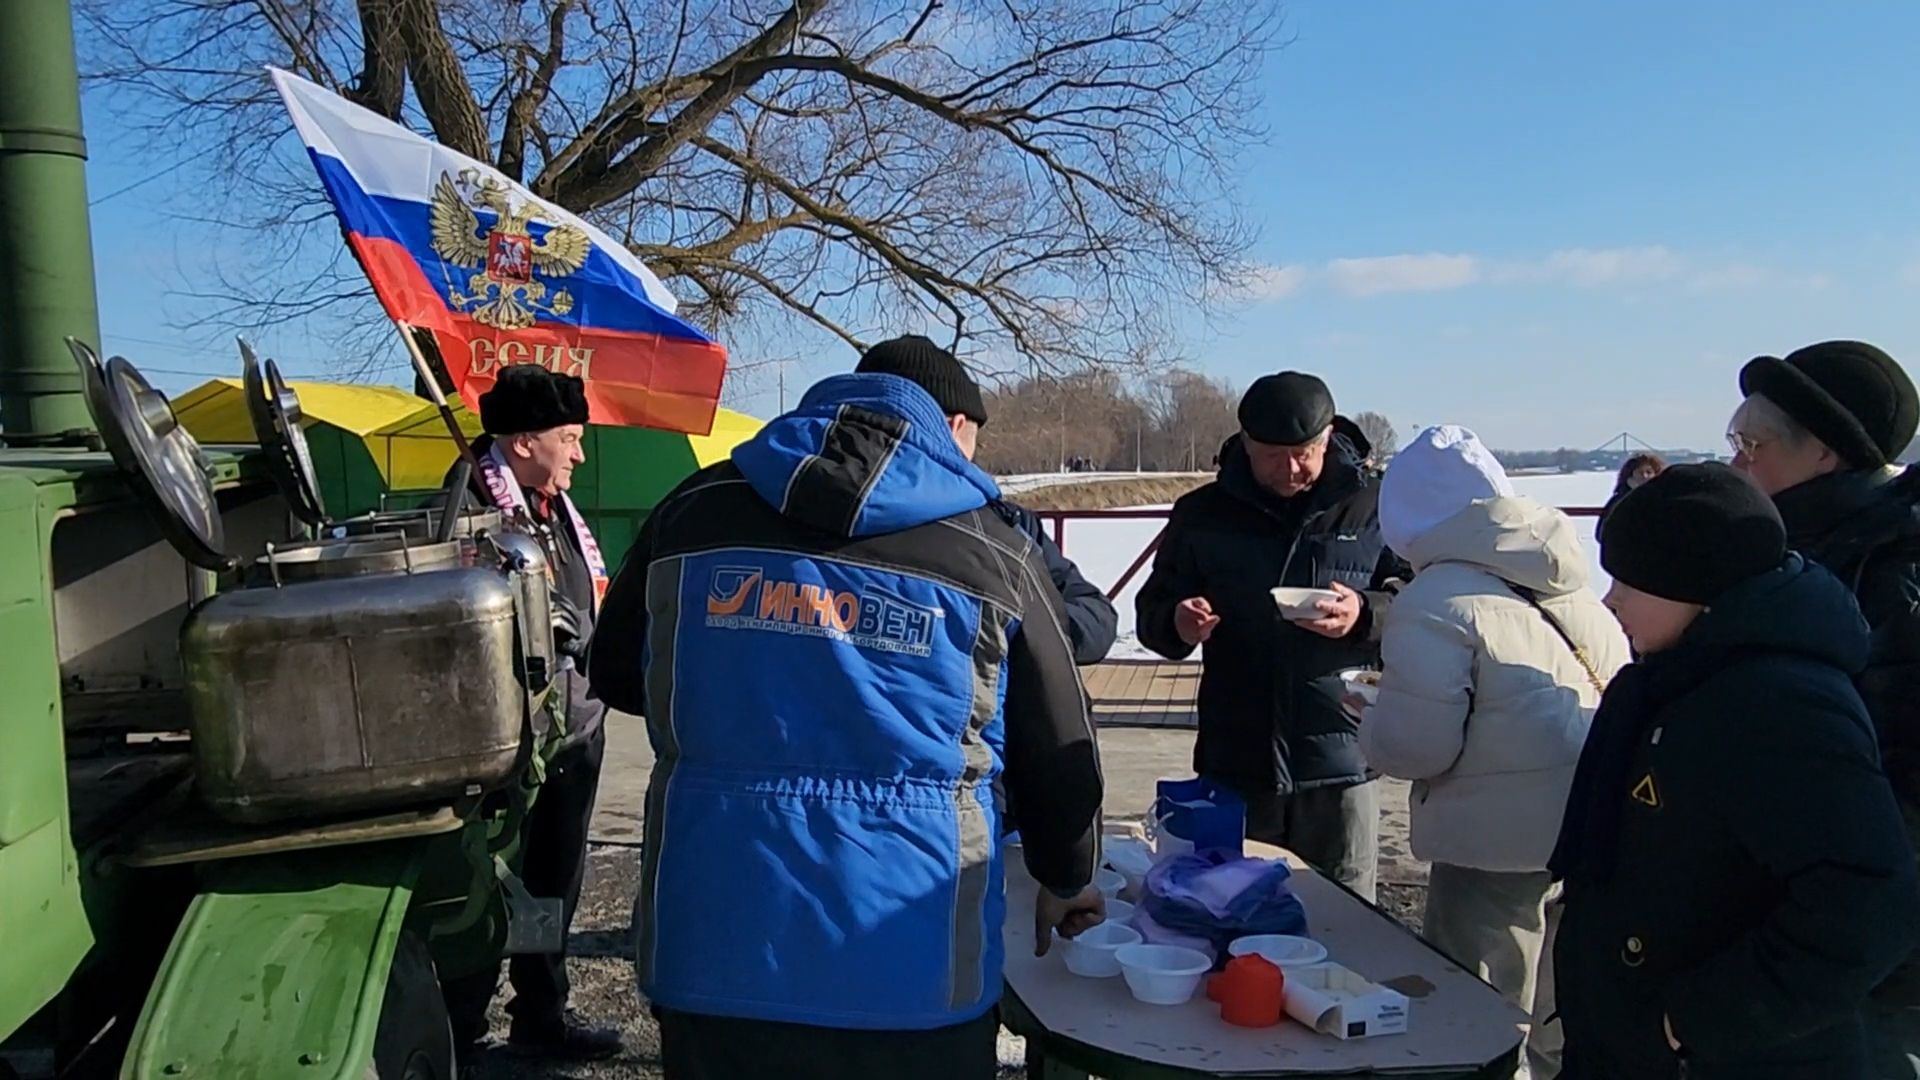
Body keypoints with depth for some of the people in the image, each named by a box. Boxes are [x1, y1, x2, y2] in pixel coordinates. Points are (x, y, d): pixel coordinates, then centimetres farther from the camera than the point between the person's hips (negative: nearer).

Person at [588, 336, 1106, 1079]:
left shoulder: (696, 510, 2)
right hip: (908, 972, -1)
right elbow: (1058, 758, 5)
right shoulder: (995, 555, -4)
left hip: (713, 953, 2)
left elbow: (616, 676, 16)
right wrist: (1065, 883, 23)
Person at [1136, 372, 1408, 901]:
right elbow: (1151, 612, 9)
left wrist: (1365, 616, -21)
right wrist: (1177, 625, -15)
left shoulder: (1374, 506, -1)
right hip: (1234, 762, 2)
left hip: (1340, 762, -1)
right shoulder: (1203, 513, 4)